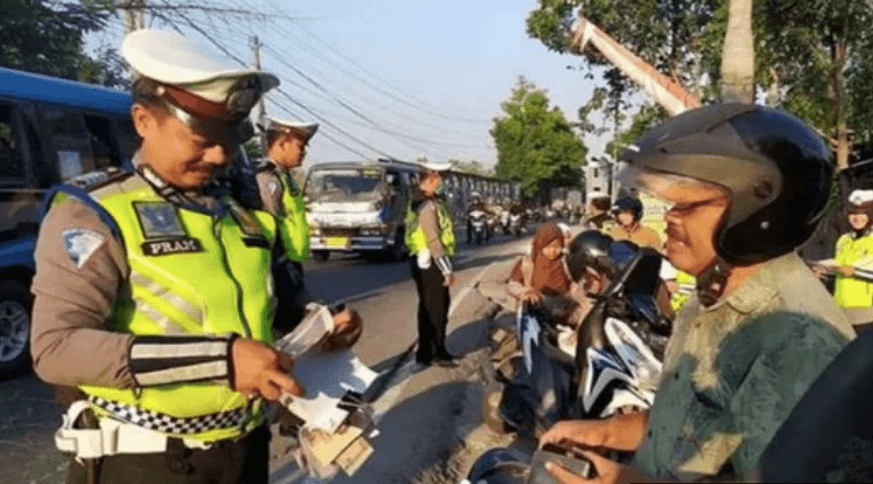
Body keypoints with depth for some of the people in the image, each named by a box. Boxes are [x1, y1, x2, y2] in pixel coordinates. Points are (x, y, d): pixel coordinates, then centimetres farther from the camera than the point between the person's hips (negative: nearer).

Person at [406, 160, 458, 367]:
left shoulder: (415, 203, 12)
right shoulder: (428, 205, -19)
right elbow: (433, 241, -23)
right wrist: (447, 270, -19)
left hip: (421, 262, 10)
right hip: (431, 264, -10)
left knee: (427, 308, 15)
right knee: (438, 309, 0)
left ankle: (424, 353, 23)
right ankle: (438, 352, 10)